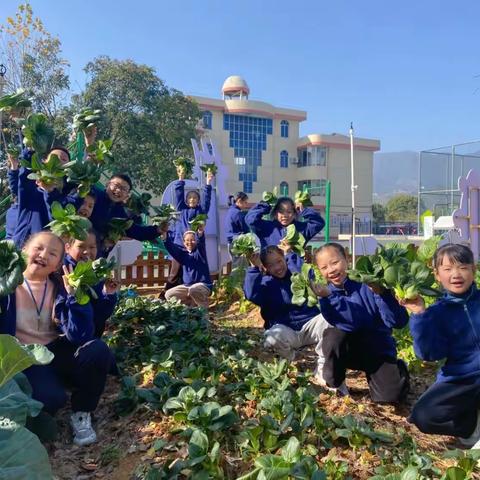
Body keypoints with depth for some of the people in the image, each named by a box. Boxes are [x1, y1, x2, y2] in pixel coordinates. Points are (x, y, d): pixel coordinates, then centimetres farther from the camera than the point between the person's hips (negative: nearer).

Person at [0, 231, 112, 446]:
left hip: (56, 351, 3)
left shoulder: (61, 288, -5)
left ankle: (81, 413, -2)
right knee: (52, 397, -32)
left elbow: (80, 336, -19)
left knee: (98, 350, -27)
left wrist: (74, 295, -24)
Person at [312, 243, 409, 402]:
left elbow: (399, 322, -21)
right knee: (333, 336, -31)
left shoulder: (367, 284, -17)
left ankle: (397, 368, 20)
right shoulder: (327, 292, -9)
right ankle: (335, 383, -4)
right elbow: (348, 324, -26)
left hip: (378, 348, -1)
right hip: (349, 349, 1)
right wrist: (327, 296, -39)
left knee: (390, 396, -17)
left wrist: (381, 293, -36)